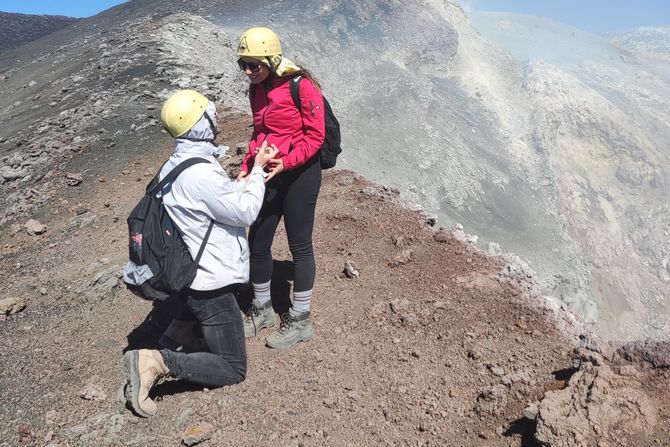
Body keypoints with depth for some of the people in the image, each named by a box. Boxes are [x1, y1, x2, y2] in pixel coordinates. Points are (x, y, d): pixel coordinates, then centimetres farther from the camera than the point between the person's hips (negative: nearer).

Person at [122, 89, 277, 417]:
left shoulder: (175, 164, 4)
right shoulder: (202, 173, -27)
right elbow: (245, 211, -17)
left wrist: (252, 173, 6)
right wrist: (258, 170, -6)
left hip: (187, 274, 10)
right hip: (210, 284, -9)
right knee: (233, 369, 4)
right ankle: (157, 362, -9)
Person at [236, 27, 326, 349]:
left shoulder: (301, 86, -14)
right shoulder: (256, 90, 8)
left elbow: (315, 135, -13)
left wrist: (285, 162, -24)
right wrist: (246, 169, 7)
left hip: (299, 174, -7)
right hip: (267, 174, 7)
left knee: (299, 246, 2)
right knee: (256, 243, 9)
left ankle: (300, 321, 17)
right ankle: (262, 309, 30)